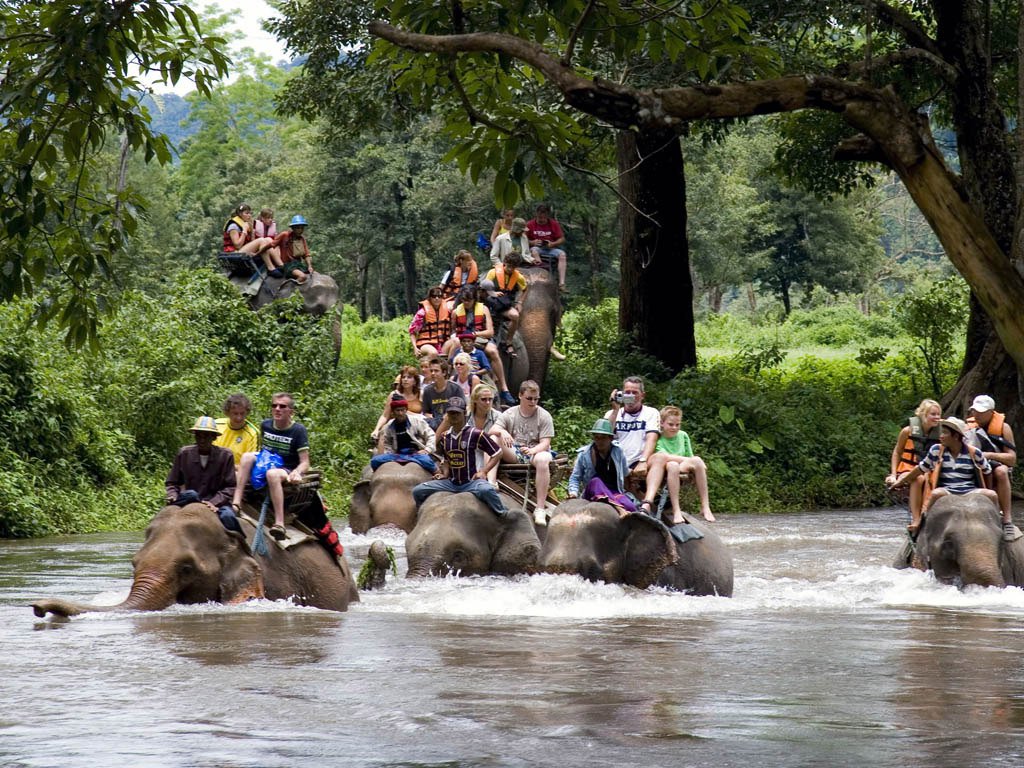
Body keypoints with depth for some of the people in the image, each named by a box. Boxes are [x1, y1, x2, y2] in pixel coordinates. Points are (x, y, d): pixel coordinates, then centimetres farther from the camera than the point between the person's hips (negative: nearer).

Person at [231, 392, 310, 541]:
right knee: (247, 456, -23)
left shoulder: (298, 431, -6)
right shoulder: (265, 425, 9)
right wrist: (258, 459, 8)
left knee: (272, 474, -40)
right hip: (265, 466, 5)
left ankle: (279, 523, -48)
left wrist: (296, 473, -31)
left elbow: (305, 462, -11)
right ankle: (236, 503, -35)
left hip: (286, 472, -5)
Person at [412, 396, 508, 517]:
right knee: (418, 491, -3)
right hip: (451, 483, 6)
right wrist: (445, 473, 5)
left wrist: (483, 472, -12)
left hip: (472, 482, -6)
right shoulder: (445, 437, 10)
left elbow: (497, 453, -3)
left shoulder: (475, 434, -8)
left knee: (486, 490, -40)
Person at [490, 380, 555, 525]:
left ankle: (540, 508, -40)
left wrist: (533, 450, -29)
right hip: (513, 454, 2)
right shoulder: (509, 414, 9)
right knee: (493, 439, -24)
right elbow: (492, 430, -4)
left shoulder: (544, 416, 2)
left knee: (543, 459, -40)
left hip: (536, 451, -2)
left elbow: (545, 443, -7)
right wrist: (502, 431, -28)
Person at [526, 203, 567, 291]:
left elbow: (562, 239, 7)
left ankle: (562, 283, -36)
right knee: (534, 251, -37)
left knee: (562, 254, -27)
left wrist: (553, 244, -12)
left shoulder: (554, 224, 7)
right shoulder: (530, 224, 1)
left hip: (550, 249, 2)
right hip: (537, 248, -2)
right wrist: (533, 242, -17)